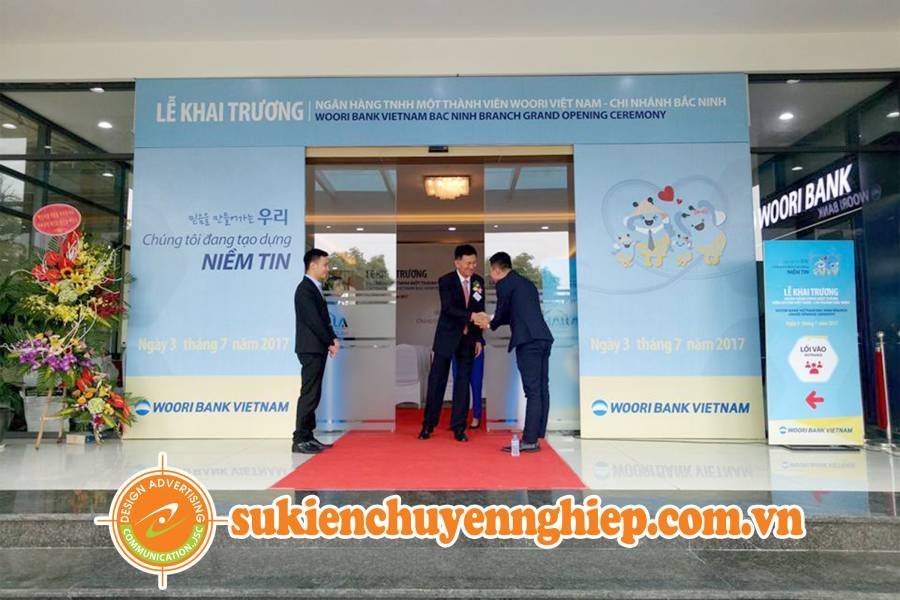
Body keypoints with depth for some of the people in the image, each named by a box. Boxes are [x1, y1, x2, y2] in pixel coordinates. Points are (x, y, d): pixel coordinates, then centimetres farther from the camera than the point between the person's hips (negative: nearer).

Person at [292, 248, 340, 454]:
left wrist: (333, 339, 3)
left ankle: (307, 437, 18)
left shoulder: (315, 288, 17)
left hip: (318, 349, 10)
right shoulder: (305, 289, -13)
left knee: (313, 395, 11)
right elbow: (313, 320, -17)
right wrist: (330, 343, -10)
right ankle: (300, 440, -2)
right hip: (310, 349, -10)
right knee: (309, 395, -7)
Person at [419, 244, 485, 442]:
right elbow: (448, 309, -23)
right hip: (447, 337, -3)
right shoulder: (445, 281, -9)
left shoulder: (478, 282, 3)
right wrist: (471, 316, -36)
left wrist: (478, 339, 5)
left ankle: (458, 427, 12)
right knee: (437, 381, 0)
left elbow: (480, 311, 8)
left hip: (468, 339, 3)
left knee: (463, 382, 5)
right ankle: (428, 425, 12)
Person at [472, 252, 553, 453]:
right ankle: (537, 436, 13)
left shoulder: (504, 284, 0)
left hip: (528, 341, -9)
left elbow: (502, 312, 5)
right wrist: (490, 320, 36)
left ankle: (530, 440, -5)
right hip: (543, 338, 9)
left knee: (532, 391, -8)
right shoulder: (527, 283, 25)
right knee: (541, 389, 8)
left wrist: (490, 325, 26)